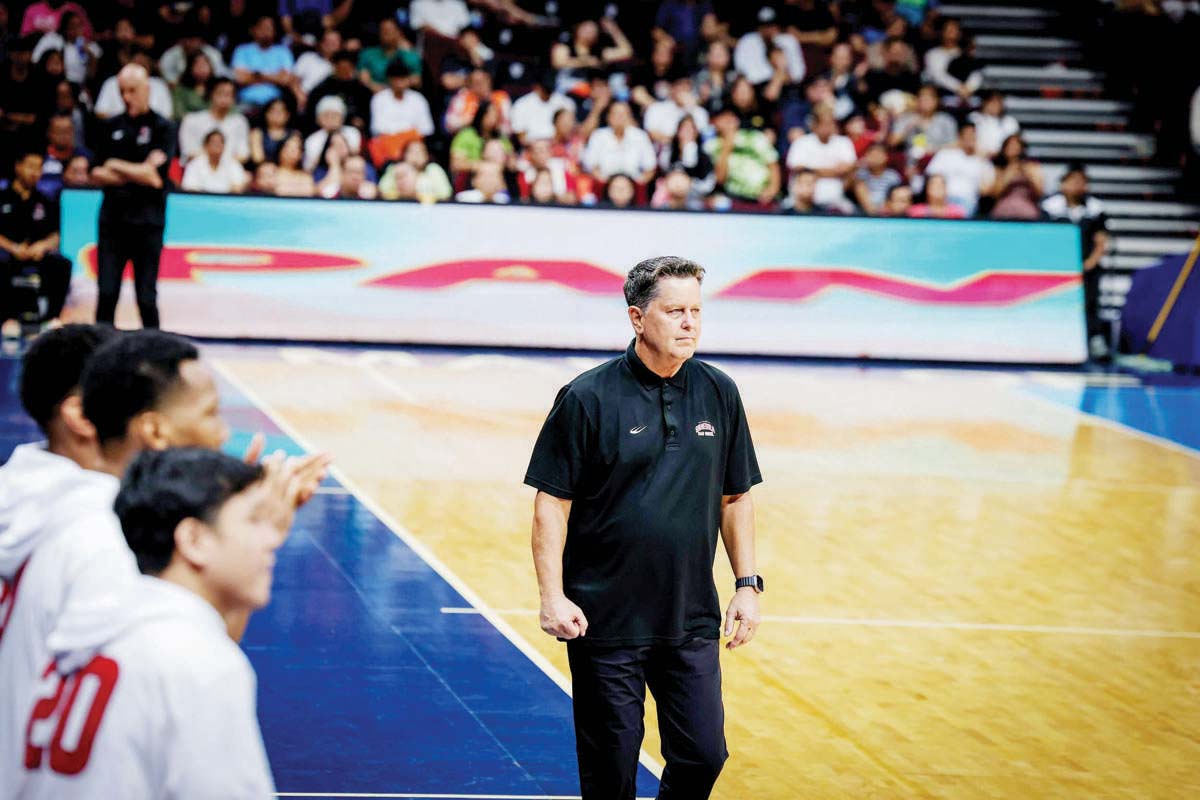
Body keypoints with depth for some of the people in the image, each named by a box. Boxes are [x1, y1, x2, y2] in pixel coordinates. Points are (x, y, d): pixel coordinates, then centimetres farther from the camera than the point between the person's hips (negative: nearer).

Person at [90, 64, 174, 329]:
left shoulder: (162, 128, 0)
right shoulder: (113, 126, 12)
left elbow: (154, 175, -11)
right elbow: (97, 175, 8)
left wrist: (116, 166, -1)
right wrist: (134, 176, -5)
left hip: (147, 222, -3)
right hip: (112, 219, 3)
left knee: (146, 298, 0)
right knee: (106, 294, -2)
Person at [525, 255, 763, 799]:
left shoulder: (719, 394, 5)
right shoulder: (588, 398, -8)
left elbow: (735, 498, 13)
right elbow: (552, 503, -6)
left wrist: (747, 585, 8)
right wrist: (552, 596, -14)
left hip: (692, 621, 4)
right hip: (605, 623, -4)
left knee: (703, 756, 2)